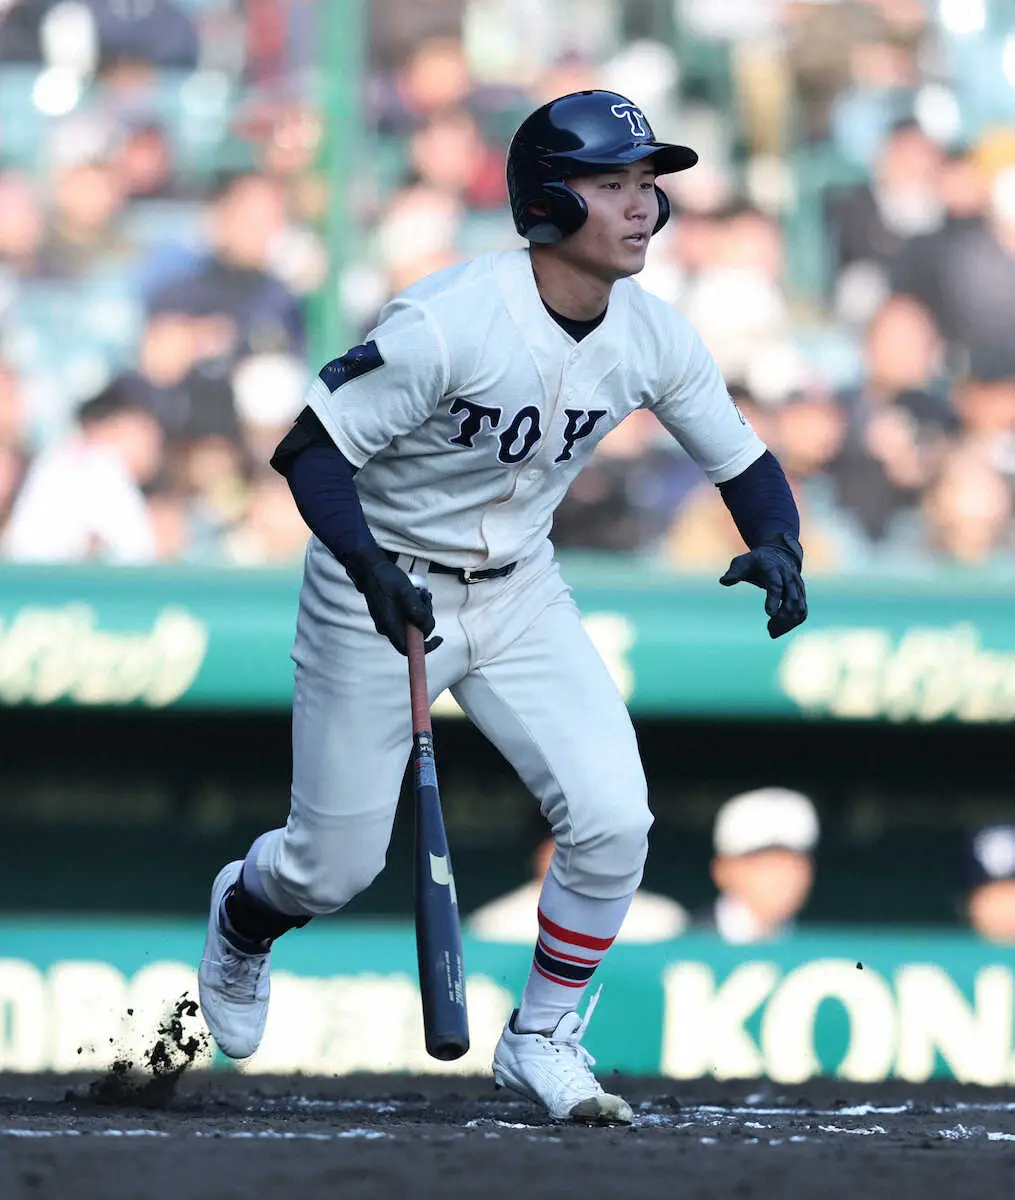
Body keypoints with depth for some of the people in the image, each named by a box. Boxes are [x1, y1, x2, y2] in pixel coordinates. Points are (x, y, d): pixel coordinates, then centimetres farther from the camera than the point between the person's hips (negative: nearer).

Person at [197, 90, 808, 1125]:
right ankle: (244, 912, 41)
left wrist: (775, 547, -20)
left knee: (613, 818, -12)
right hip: (382, 592, -5)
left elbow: (742, 460, 1)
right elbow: (311, 448, -25)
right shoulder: (449, 322, -28)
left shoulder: (652, 338, -10)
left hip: (519, 594, 5)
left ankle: (541, 1039, 9)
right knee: (337, 864, 3)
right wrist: (369, 567, -40)